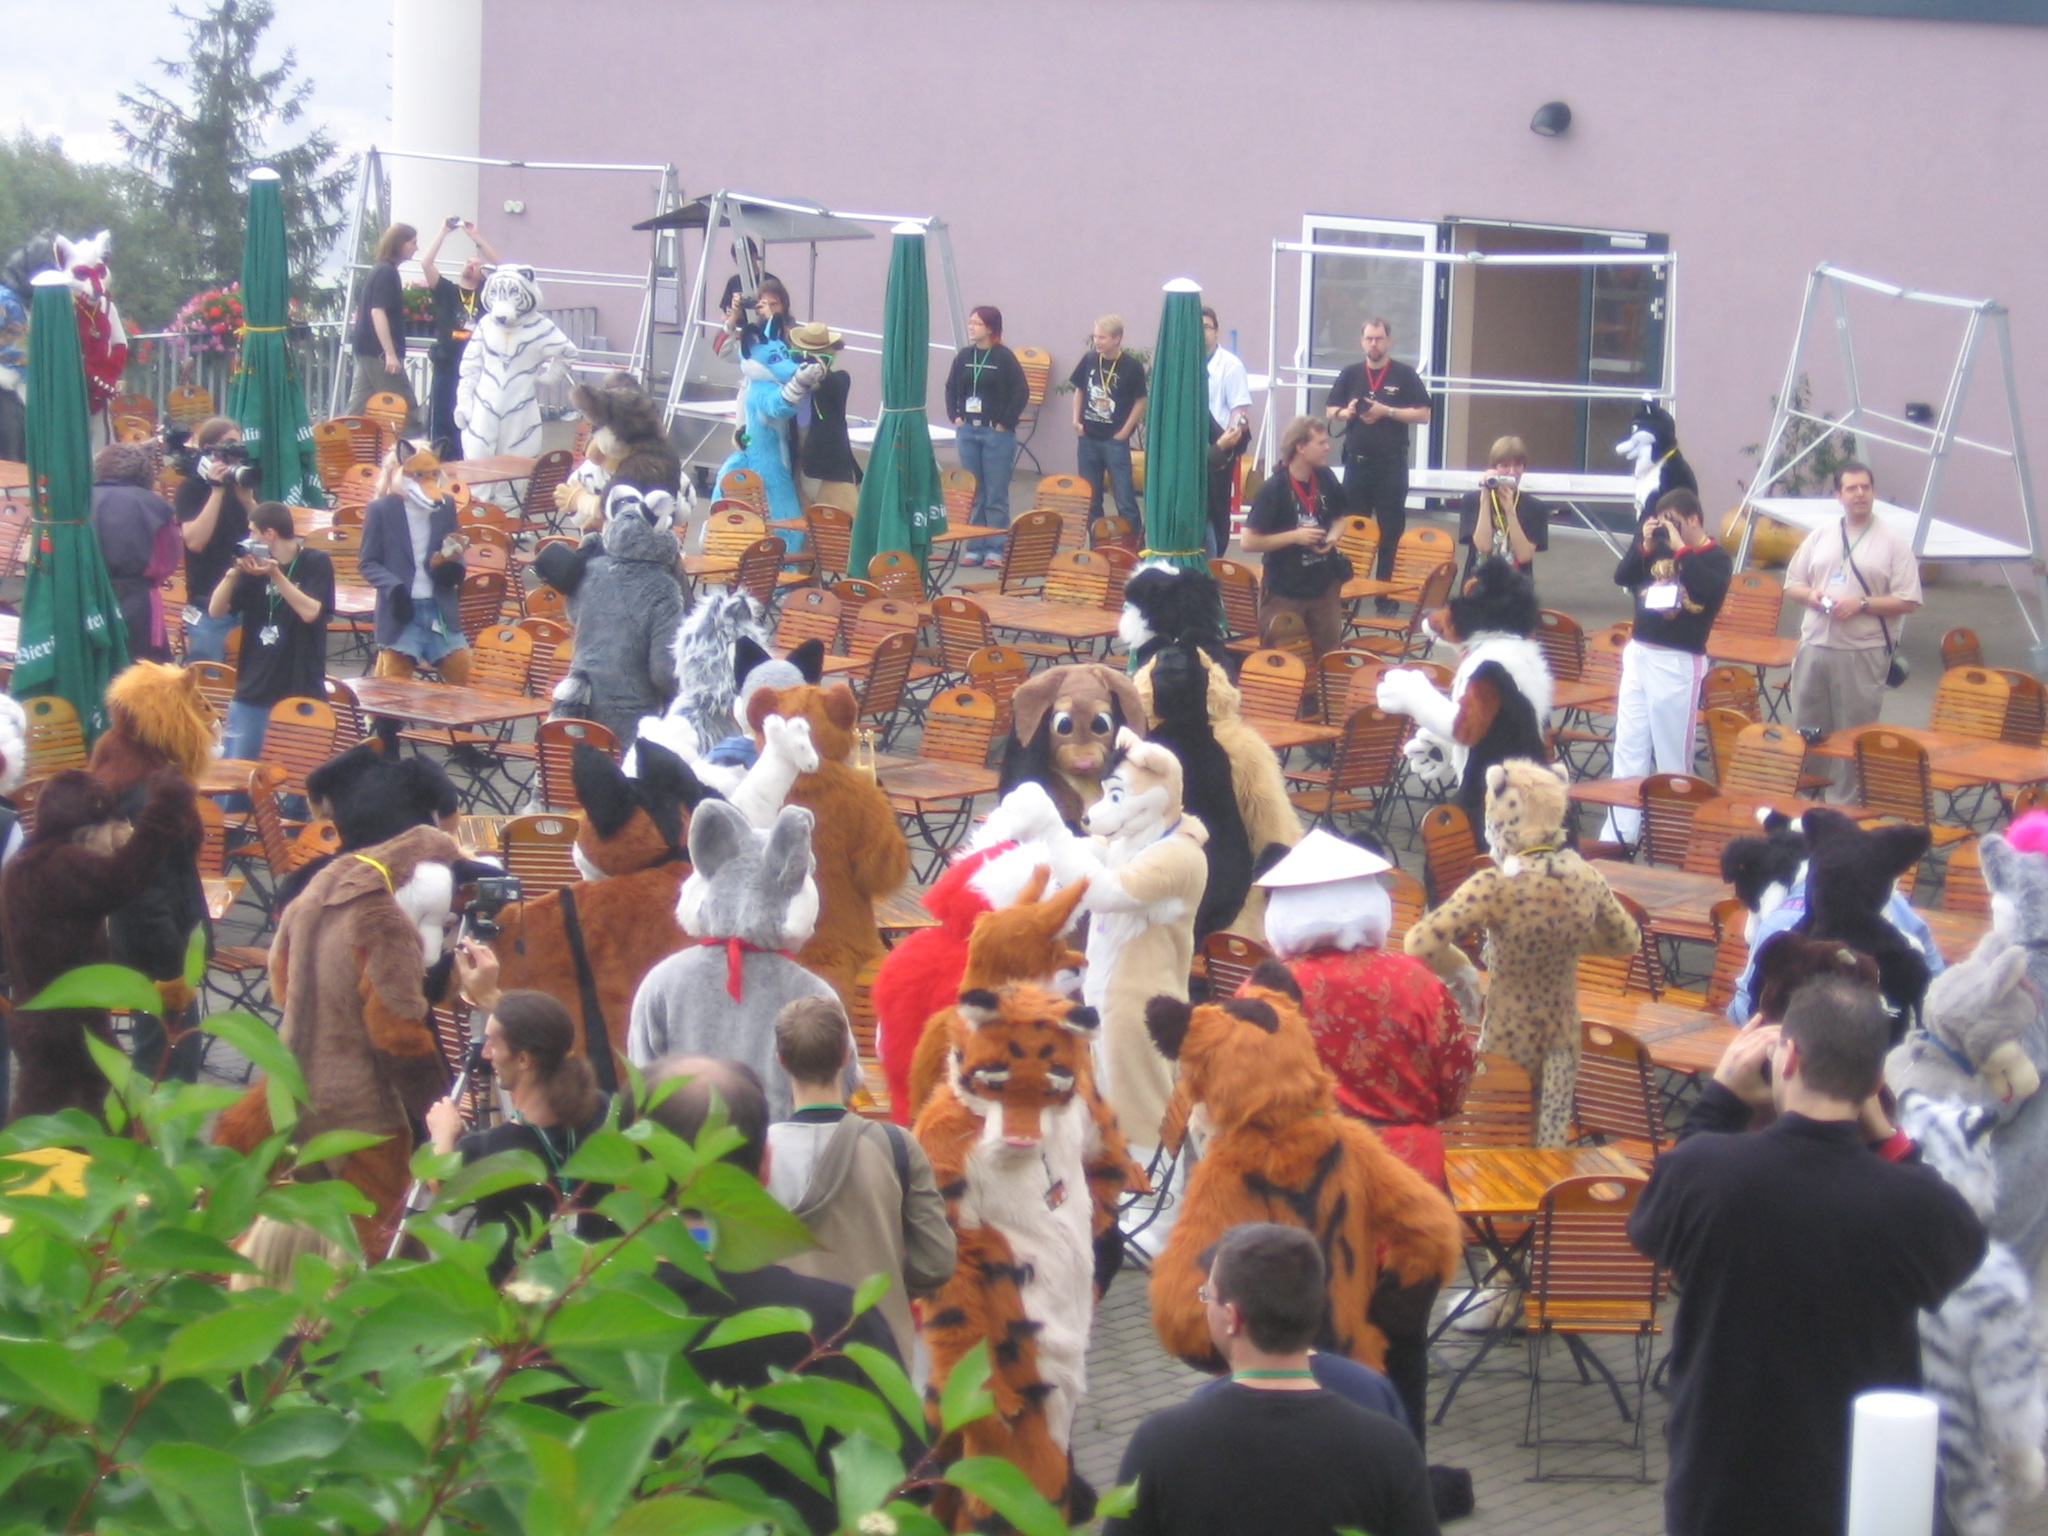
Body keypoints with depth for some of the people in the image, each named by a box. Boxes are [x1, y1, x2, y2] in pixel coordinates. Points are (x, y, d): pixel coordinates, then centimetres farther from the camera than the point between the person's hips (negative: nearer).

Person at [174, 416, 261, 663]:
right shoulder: (191, 488, -4)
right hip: (208, 603, -4)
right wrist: (217, 491, -19)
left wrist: (247, 498, -11)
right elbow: (194, 541, -18)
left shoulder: (242, 483, 10)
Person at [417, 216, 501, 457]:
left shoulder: (486, 294, 10)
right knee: (442, 422, 1)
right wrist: (444, 231, -2)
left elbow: (500, 266, 0)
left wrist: (475, 237, -2)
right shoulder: (446, 291, 8)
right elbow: (426, 263, -2)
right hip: (447, 367, -1)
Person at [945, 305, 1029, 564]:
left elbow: (1022, 392, -9)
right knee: (972, 493, 9)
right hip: (967, 431, 5)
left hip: (996, 433, -5)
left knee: (996, 494, 0)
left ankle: (996, 548, 5)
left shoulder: (1004, 357, -7)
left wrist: (1005, 422, -10)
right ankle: (975, 547, 15)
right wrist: (955, 417, 5)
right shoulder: (964, 356, 7)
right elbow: (951, 389, 16)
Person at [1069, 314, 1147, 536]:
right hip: (1088, 438, 5)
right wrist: (1076, 420, 5)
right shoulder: (1089, 361, 1)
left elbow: (1140, 401, -3)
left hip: (1115, 441, -5)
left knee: (1124, 499, -4)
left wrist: (1125, 431, -7)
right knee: (1090, 498, 12)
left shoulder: (1132, 367, -10)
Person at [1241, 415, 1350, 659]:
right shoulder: (1274, 489, -17)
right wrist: (1295, 536, -21)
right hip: (1284, 591, -5)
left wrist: (1333, 537, -3)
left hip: (1324, 584, 5)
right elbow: (1249, 542, -17)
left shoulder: (1326, 479, 0)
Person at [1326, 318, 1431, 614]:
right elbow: (1329, 411, 15)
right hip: (1357, 463, 3)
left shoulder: (1405, 375, 1)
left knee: (1391, 532, -1)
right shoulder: (1350, 374, 11)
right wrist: (1346, 412, -8)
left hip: (1391, 464, -3)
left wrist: (1386, 411, -13)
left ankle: (1386, 592, 4)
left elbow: (1423, 415, -3)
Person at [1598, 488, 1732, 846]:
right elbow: (1623, 577, 5)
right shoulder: (1659, 548, 9)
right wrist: (1645, 546, -8)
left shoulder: (1716, 558, -6)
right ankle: (1619, 833, 9)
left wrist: (1681, 549, -20)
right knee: (1628, 749, 6)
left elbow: (1707, 588, -25)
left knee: (1672, 755, 0)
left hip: (1679, 664, -6)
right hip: (1639, 655, 6)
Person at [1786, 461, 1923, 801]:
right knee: (1806, 730, 9)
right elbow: (1792, 584, 16)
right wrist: (1811, 595, -6)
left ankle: (1842, 802, 6)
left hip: (1863, 652, -4)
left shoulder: (1892, 544, -1)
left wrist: (1862, 604, -17)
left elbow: (1907, 601, -6)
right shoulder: (1819, 537, 12)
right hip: (1814, 646, 4)